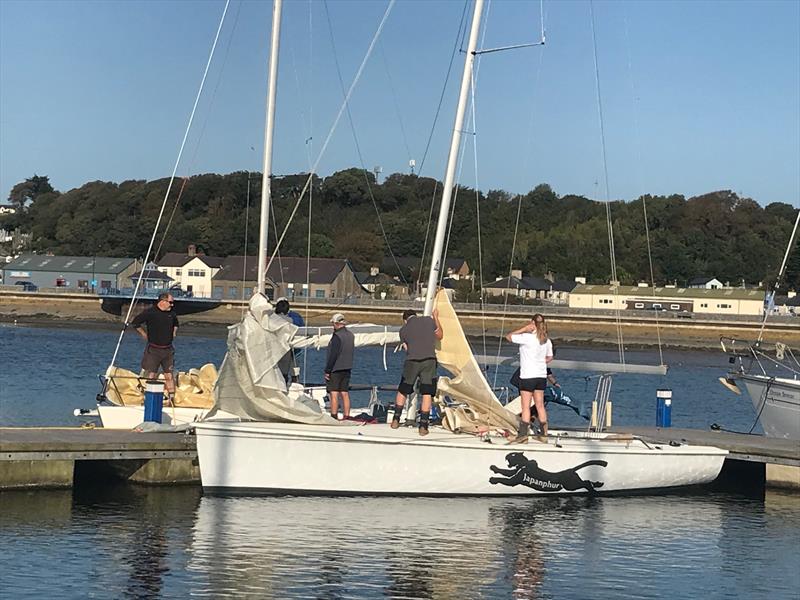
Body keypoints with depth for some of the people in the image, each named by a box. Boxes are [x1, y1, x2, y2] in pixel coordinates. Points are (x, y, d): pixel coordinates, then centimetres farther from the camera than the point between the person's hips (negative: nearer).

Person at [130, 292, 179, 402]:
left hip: (168, 350, 4)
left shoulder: (171, 313, 8)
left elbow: (176, 324, 31)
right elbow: (135, 323, -3)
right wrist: (144, 334, 0)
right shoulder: (150, 312, -9)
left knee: (169, 376, 4)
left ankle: (172, 399, 8)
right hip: (153, 350, -4)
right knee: (151, 376, -5)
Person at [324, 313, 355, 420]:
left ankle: (334, 416, -8)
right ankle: (346, 416, 10)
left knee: (334, 394, -6)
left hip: (335, 369, -8)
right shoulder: (351, 335, 10)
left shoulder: (337, 336, -16)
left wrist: (327, 370, -14)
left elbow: (333, 355, -17)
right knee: (345, 394, 9)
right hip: (346, 369, 8)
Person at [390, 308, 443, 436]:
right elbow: (440, 335, 25)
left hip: (412, 362, 0)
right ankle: (423, 426, -1)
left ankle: (396, 421, 20)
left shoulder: (403, 330, 10)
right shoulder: (429, 320, 10)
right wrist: (436, 318, 36)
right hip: (429, 360, 0)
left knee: (402, 391, 18)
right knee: (427, 394, 2)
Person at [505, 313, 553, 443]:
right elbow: (549, 357, 16)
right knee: (540, 405, 13)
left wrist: (523, 329, -9)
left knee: (525, 406, -2)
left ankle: (523, 434, -3)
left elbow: (508, 337, -9)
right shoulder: (547, 341, 4)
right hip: (541, 376, 6)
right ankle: (544, 433, 17)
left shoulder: (527, 338, -17)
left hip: (527, 376, -6)